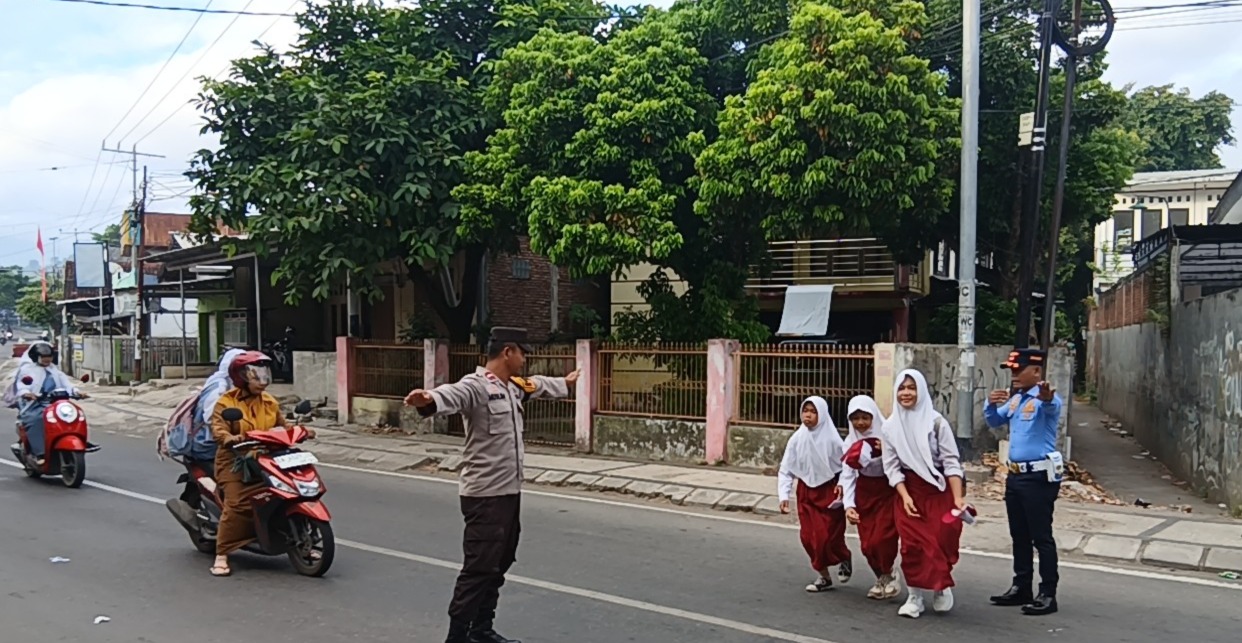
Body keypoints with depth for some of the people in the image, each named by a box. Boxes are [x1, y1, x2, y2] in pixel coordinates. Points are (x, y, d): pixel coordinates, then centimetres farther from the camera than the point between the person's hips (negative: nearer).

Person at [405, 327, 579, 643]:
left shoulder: (515, 386, 12)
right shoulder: (476, 385, -18)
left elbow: (540, 385, 35)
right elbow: (451, 394, -41)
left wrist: (564, 383, 54)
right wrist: (429, 400, -65)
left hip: (510, 492, 10)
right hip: (485, 495, -10)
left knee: (499, 564, 18)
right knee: (479, 568, -8)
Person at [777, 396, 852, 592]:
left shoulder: (831, 439, -15)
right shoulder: (797, 439, -8)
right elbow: (786, 470, -3)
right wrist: (784, 496, -11)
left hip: (829, 490, -3)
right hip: (806, 491, 3)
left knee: (829, 536, -5)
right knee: (809, 537, 2)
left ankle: (844, 558, 29)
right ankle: (824, 576, 20)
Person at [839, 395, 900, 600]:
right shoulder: (851, 442, -2)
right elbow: (847, 474, -3)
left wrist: (887, 452, -32)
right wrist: (848, 504, -13)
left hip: (888, 491, -4)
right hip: (864, 493, 4)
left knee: (881, 539, -12)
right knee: (867, 544, 3)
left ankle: (886, 577, 13)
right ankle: (884, 578, 27)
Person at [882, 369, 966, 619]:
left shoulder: (936, 422, -8)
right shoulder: (891, 426, 1)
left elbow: (951, 461, -9)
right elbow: (891, 466, 1)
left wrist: (958, 498, -17)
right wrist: (905, 496, -11)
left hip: (939, 490, -2)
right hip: (909, 490, 2)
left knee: (941, 542, -3)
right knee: (912, 545, -1)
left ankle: (941, 588, 23)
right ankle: (915, 596, 12)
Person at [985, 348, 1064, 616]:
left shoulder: (1046, 398, -15)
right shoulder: (1014, 398, 11)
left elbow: (1053, 407, -38)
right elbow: (994, 422, 16)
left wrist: (1047, 398, -63)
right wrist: (990, 404, -6)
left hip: (1040, 476, -9)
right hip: (1015, 474, 9)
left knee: (1041, 536, -3)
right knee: (1019, 535, 15)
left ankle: (1048, 594, 4)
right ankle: (1021, 588, 25)